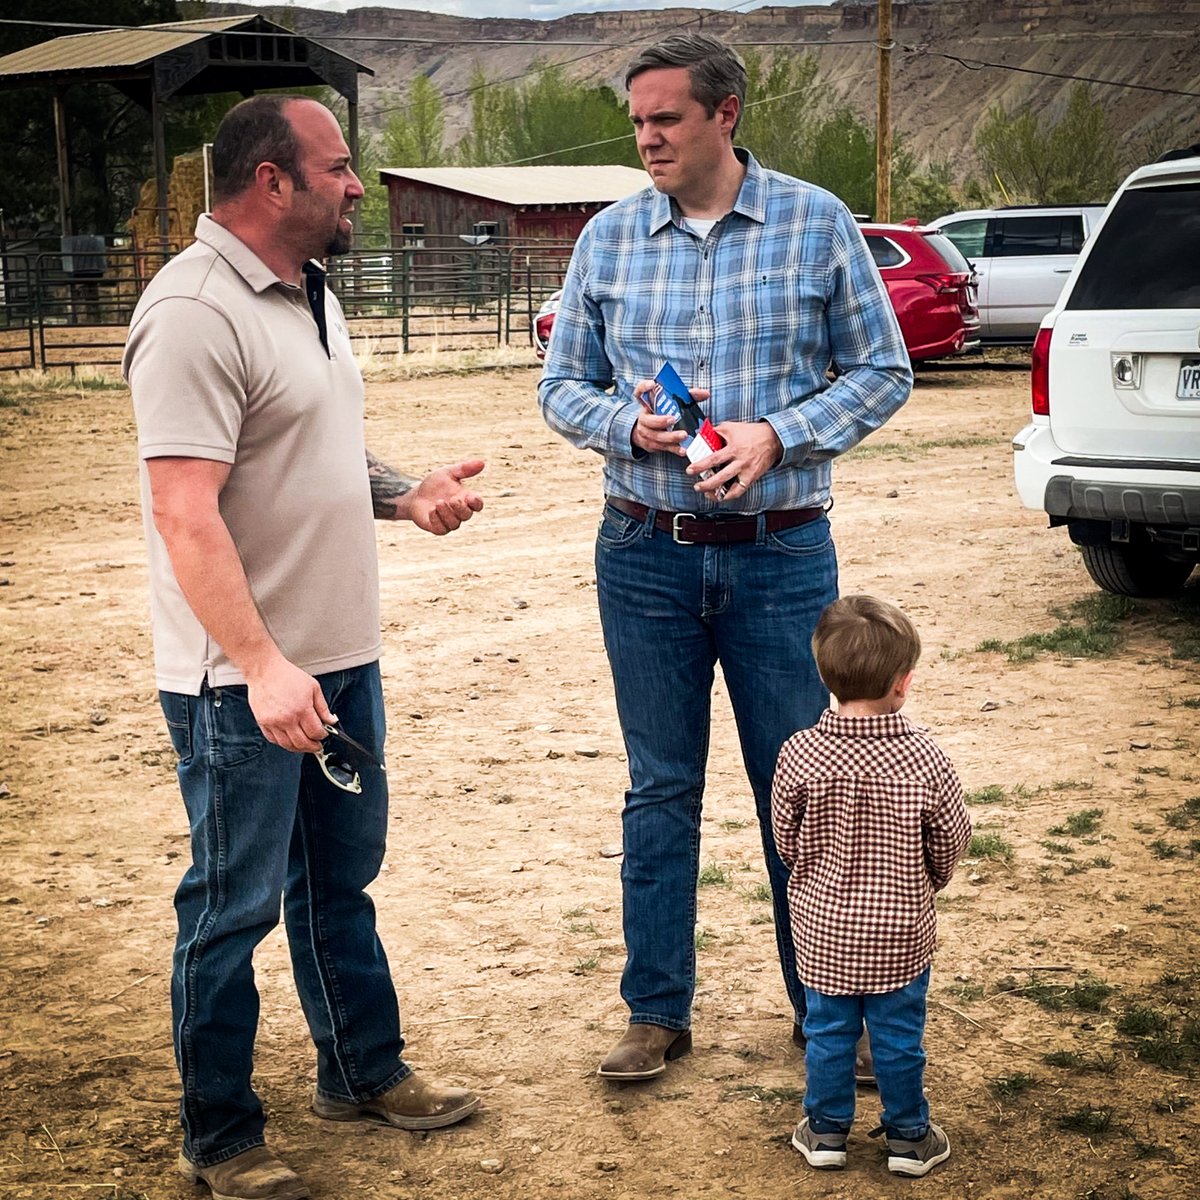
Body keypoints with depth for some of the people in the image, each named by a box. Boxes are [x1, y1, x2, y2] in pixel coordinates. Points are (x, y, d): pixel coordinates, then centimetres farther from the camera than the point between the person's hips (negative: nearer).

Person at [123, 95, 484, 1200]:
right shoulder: (196, 313, -20)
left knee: (342, 875, 21)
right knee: (234, 905, 4)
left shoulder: (307, 294, 12)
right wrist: (263, 666, -32)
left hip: (339, 657, 9)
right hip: (243, 682, -9)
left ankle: (364, 1072, 38)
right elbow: (185, 514, -26)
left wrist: (408, 496, 5)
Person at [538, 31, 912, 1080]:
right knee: (660, 790, 9)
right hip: (646, 554, 2)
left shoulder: (816, 224, -1)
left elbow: (882, 371, 1)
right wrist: (629, 425, -12)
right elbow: (562, 384, 9)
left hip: (782, 554, -2)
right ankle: (658, 1013, 21)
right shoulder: (609, 237, 4)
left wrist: (777, 436, -14)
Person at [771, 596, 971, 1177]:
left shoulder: (799, 755, -17)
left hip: (821, 929, 1)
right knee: (899, 1037, 14)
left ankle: (826, 1130, 30)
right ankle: (908, 1137, 28)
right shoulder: (923, 759, -19)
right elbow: (951, 841, -6)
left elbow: (785, 840, -4)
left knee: (828, 1031, 17)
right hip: (901, 933, -1)